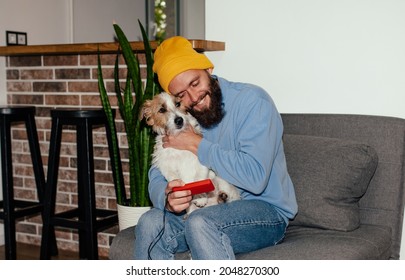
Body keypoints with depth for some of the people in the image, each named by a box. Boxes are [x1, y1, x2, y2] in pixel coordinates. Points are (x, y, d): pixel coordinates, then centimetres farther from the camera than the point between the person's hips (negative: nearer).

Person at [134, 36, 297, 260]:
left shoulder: (252, 101, -14)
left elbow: (255, 177, -26)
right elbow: (157, 178, 2)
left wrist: (197, 145, -17)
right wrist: (168, 198, -22)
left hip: (265, 210, -5)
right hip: (211, 211, 6)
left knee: (200, 224, -33)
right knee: (150, 223, -20)